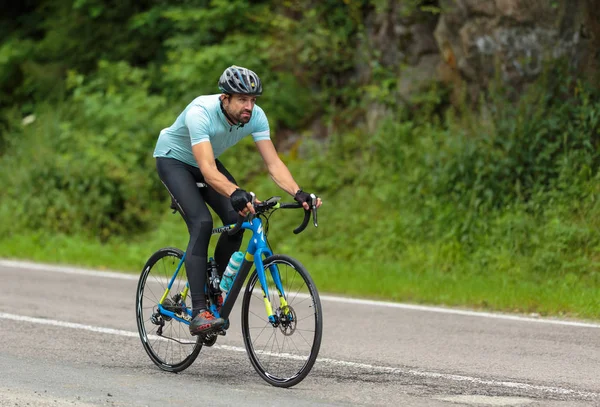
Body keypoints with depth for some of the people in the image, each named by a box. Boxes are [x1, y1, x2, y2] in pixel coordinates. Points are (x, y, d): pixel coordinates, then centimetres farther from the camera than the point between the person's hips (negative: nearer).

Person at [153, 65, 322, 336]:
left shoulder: (256, 116, -21)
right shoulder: (200, 113, -38)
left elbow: (273, 163, -23)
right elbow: (208, 170, -47)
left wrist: (298, 194, -40)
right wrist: (235, 193, -64)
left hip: (205, 162, 6)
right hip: (173, 159, -6)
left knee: (236, 220, -15)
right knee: (202, 223, -26)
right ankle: (198, 313, -30)